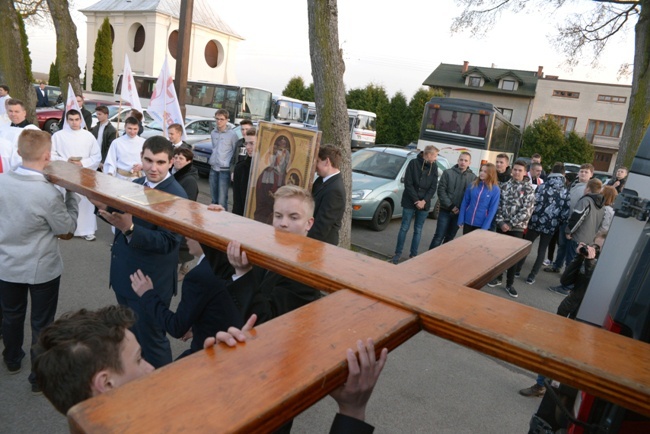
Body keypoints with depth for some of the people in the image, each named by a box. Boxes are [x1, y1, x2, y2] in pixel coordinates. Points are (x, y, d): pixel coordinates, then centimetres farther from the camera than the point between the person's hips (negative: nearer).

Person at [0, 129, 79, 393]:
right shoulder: (49, 193, -28)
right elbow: (67, 228, -13)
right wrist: (71, 193, -7)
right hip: (42, 269, -5)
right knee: (41, 322, 12)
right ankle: (40, 377, 25)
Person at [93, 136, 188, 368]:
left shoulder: (176, 196, -21)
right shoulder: (136, 184, 5)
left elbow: (168, 242, -28)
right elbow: (124, 218, 9)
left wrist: (129, 228, -38)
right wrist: (105, 207, -10)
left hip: (150, 282, -8)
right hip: (124, 275, 8)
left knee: (151, 339, 8)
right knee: (130, 335, 25)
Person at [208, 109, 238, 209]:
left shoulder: (232, 134, -8)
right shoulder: (213, 133, 10)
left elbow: (236, 153, -5)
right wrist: (213, 159, 16)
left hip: (225, 170, -6)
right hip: (213, 168, 6)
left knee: (222, 199, -8)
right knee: (214, 197, 15)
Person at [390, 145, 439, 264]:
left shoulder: (434, 167, 3)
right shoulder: (414, 163, -7)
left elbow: (433, 187, 2)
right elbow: (408, 184, -9)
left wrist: (424, 201, -11)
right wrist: (416, 200, -13)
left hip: (424, 204, 3)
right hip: (410, 202, -3)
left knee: (418, 230, 8)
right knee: (404, 228, 2)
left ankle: (413, 254, 17)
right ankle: (398, 253, 11)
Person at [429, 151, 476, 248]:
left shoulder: (473, 177, 0)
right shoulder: (448, 173, -3)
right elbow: (441, 190, -6)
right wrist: (450, 206, -12)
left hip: (459, 213, 2)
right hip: (445, 210, -2)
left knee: (450, 238, 13)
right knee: (439, 236, -2)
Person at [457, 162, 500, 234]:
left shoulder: (495, 190, -8)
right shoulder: (473, 185, 2)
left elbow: (492, 210, -9)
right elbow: (464, 203, 4)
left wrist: (485, 227, -13)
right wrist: (461, 220, -2)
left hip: (481, 225, -3)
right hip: (467, 222, 3)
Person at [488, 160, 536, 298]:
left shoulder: (528, 189, -4)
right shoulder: (505, 186, 5)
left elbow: (526, 211, -10)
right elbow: (499, 205, 3)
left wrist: (510, 224, -14)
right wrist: (501, 222, -9)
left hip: (517, 228, -3)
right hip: (501, 225, 3)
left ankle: (510, 284, 14)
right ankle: (497, 277, 28)